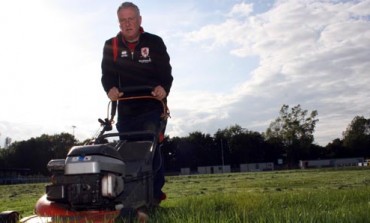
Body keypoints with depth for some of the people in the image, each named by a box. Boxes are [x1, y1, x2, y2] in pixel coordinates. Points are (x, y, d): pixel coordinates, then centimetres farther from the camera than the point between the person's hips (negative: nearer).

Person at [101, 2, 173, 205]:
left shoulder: (155, 43, -2)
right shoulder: (111, 46, 4)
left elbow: (166, 72, -8)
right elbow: (107, 74, -2)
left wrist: (163, 88, -30)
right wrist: (110, 88, -25)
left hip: (153, 108, -3)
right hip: (126, 110, 3)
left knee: (151, 151, -11)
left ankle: (154, 194, 0)